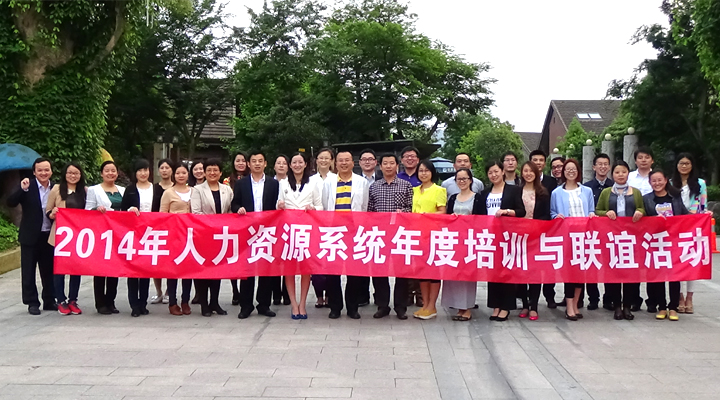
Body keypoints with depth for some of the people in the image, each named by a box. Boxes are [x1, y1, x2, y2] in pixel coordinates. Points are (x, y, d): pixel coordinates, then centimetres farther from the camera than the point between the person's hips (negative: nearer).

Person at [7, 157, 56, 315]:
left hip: (49, 236, 3)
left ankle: (49, 301, 22)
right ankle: (32, 303, 14)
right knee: (29, 271, 5)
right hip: (30, 236, -3)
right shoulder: (27, 187, -6)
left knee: (49, 271, 12)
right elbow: (11, 203, -16)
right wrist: (22, 189, -28)